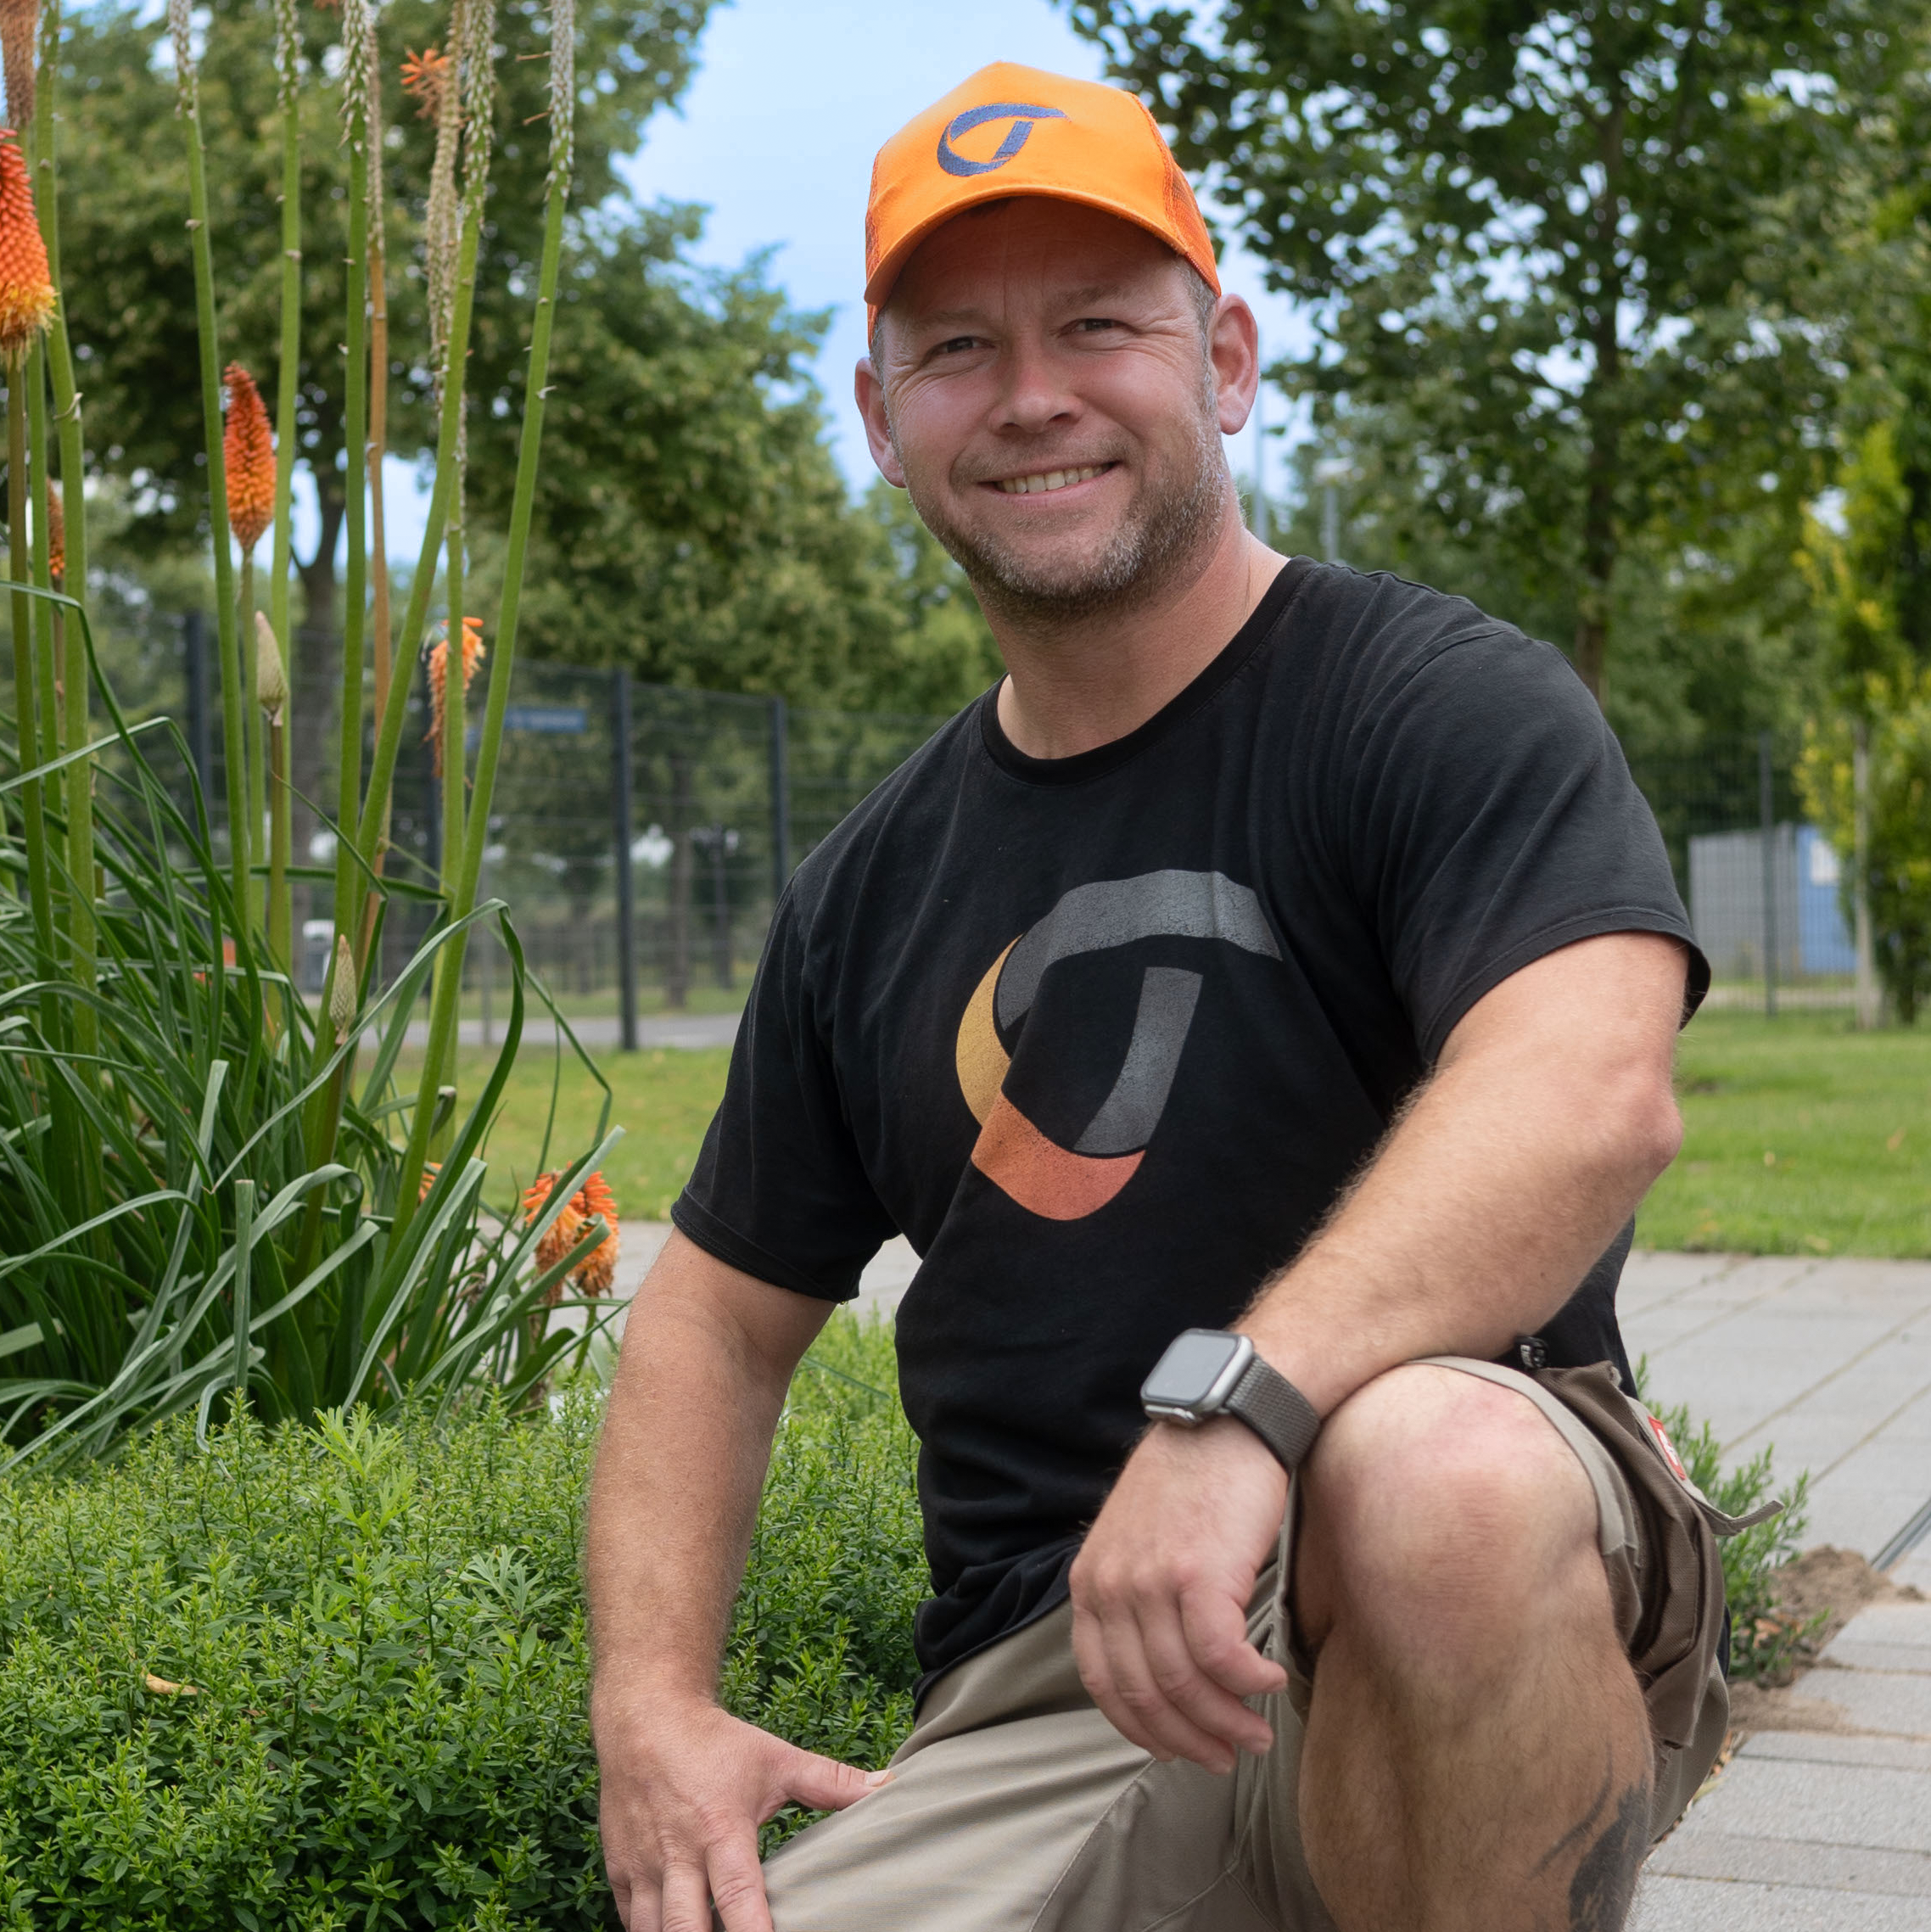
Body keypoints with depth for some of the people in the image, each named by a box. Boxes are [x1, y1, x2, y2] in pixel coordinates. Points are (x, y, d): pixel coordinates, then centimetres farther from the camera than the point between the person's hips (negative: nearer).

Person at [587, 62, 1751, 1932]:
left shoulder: (1439, 704, -5)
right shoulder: (875, 885, 13)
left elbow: (1595, 1084, -24)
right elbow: (721, 1311, 19)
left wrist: (1233, 1399, -38)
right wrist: (653, 1698, 4)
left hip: (1459, 1637, -4)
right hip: (1033, 1707, 4)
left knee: (1440, 1471, -38)